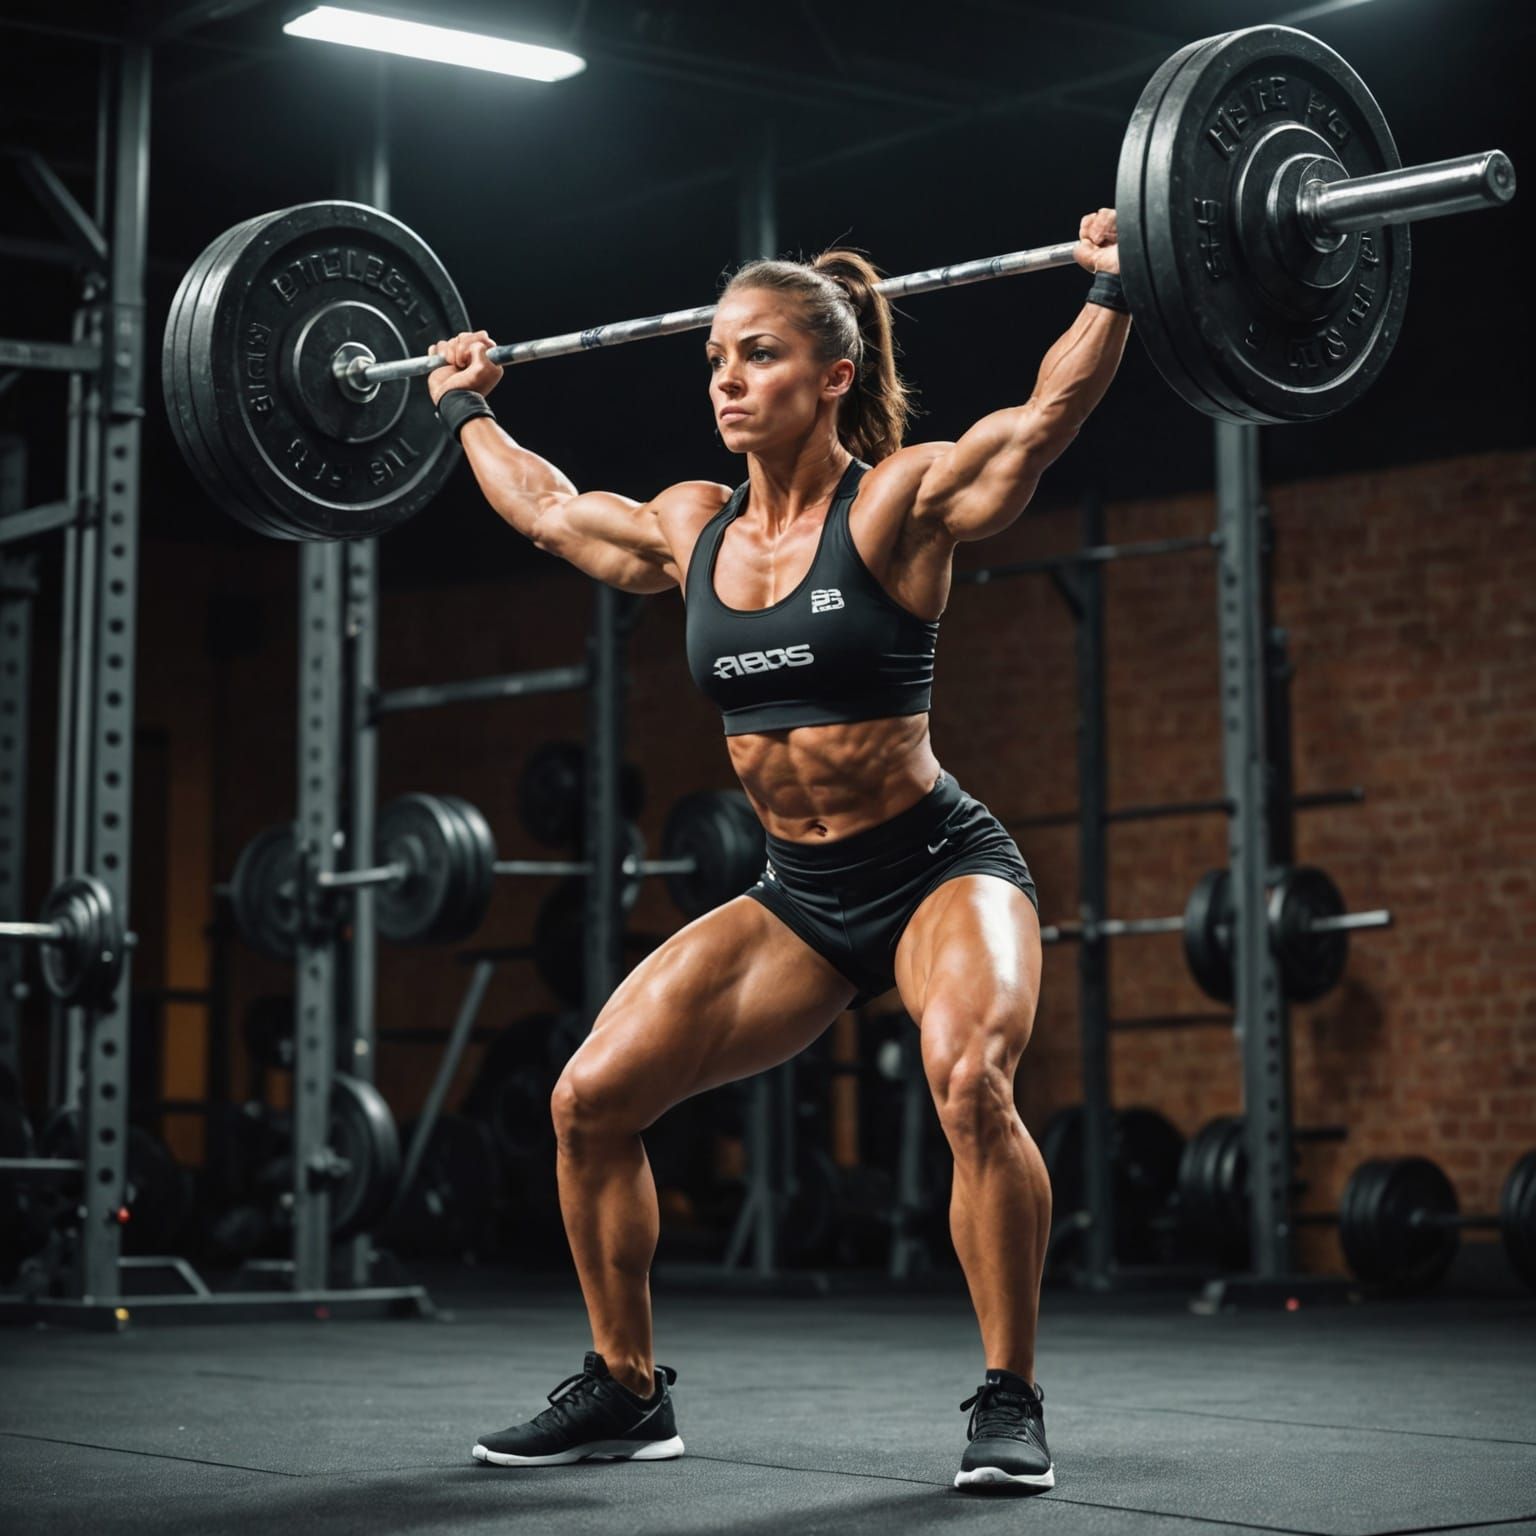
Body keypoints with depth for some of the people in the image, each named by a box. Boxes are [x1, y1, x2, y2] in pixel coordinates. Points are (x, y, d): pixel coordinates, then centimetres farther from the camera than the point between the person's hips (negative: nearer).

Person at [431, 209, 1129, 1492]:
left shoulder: (894, 504, -11)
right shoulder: (694, 529, 4)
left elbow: (1050, 414, -23)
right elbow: (548, 511, 22)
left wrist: (1114, 290, -32)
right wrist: (468, 409, 30)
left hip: (941, 868, -6)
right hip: (798, 896, 6)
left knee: (970, 1078, -34)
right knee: (591, 1098, -4)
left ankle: (1011, 1403, -17)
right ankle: (627, 1388, 14)